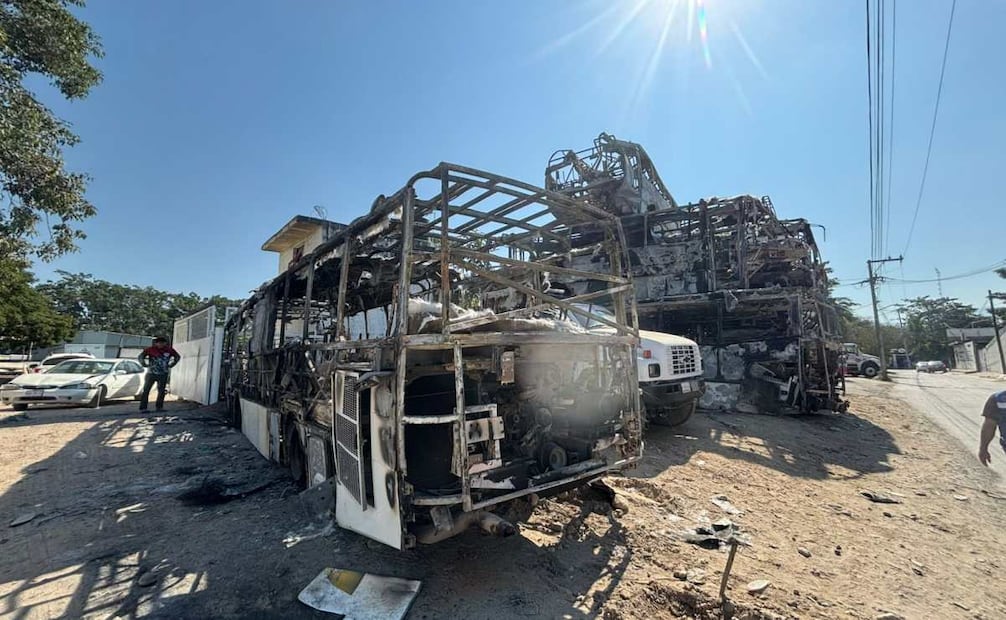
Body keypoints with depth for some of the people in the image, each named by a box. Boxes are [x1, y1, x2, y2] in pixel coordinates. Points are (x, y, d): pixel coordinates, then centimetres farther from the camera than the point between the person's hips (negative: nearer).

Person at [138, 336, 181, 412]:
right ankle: (143, 408, 4)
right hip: (151, 373, -2)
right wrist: (145, 365, -2)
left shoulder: (169, 350, -2)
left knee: (161, 391, 6)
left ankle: (159, 407, 16)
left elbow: (178, 357, 14)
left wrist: (170, 365, 9)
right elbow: (141, 357, 5)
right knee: (146, 390, -2)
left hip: (163, 374, 2)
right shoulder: (150, 349, -7)